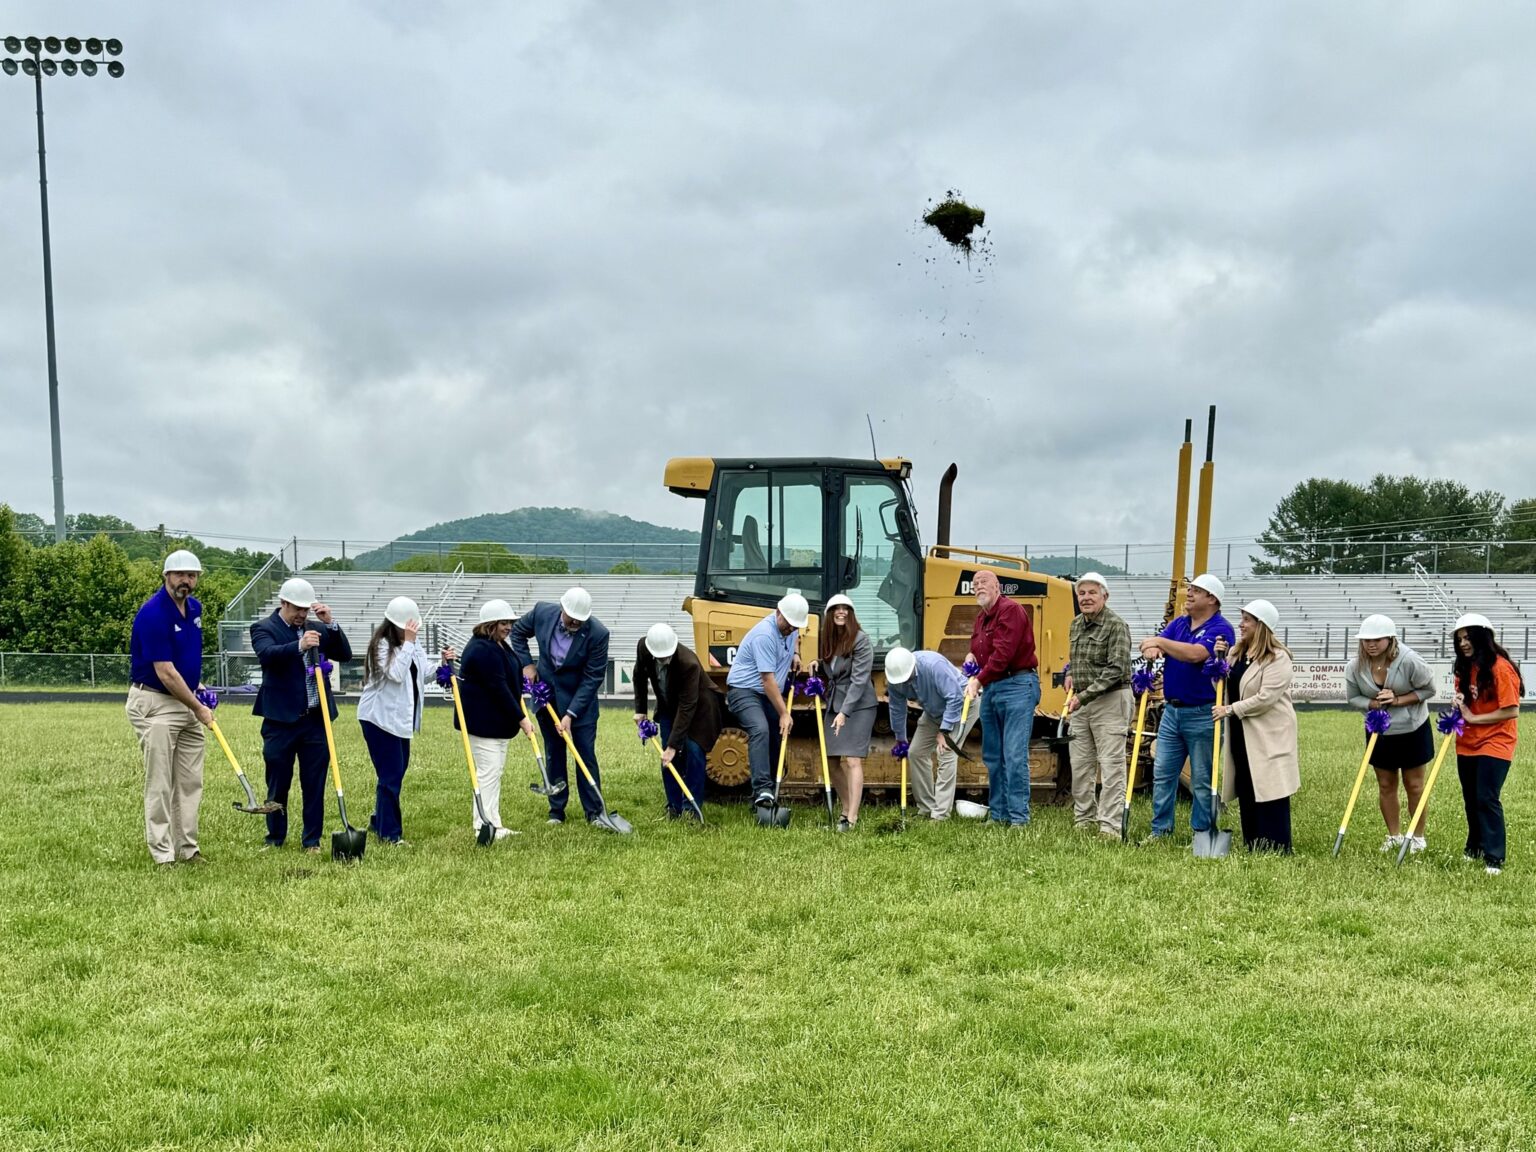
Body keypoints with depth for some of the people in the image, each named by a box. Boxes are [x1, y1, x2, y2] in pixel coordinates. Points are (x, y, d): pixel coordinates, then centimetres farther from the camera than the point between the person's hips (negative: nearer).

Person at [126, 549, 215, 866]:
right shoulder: (152, 613, -19)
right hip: (155, 704, -8)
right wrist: (198, 708, -12)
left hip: (186, 703, 8)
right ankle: (163, 854, 1)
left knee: (191, 782, 10)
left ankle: (187, 848, 17)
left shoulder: (194, 607, 7)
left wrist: (196, 683, 11)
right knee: (160, 784, -4)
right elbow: (165, 673, -19)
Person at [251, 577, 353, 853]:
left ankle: (312, 840, 15)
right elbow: (267, 654, -22)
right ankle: (275, 838, 21)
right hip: (280, 719, -3)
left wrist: (330, 624, -8)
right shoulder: (263, 628, -2)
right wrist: (299, 646, -39)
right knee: (277, 783, 8)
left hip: (315, 719, 3)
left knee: (314, 783, 6)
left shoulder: (317, 629, 11)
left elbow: (345, 655, 4)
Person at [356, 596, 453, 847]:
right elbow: (396, 674, -28)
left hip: (400, 718, 9)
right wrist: (407, 643, -27)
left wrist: (443, 664, -10)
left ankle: (379, 822, 32)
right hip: (380, 717, -9)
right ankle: (390, 833, -2)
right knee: (391, 774, -8)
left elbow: (425, 674, 7)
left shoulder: (413, 645, 9)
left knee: (398, 770, 16)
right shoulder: (382, 645, -15)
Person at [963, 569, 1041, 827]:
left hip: (1017, 687, -10)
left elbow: (1002, 653, -20)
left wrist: (979, 680, -21)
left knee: (1014, 755, -11)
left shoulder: (1010, 610, -11)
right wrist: (971, 656, 9)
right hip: (990, 690, 10)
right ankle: (998, 814, 18)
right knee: (992, 756, 11)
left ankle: (1019, 817, -9)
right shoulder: (981, 618, 18)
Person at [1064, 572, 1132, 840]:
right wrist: (1072, 675, 10)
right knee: (1080, 764, 10)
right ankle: (1084, 818, 20)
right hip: (1081, 701, 8)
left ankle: (1110, 825, -9)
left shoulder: (1116, 626, -13)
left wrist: (1084, 696, -24)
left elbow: (1116, 669, -21)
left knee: (1111, 763, -8)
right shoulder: (1076, 624, 11)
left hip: (1110, 700, -8)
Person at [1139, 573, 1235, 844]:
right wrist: (1151, 648, -24)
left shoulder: (1220, 629, -10)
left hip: (1203, 714, -7)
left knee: (1202, 779, 3)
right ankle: (1160, 830, 16)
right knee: (1162, 774, 8)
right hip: (1172, 710, 7)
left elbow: (1195, 653, -26)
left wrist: (1161, 642, -17)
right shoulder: (1178, 623, 12)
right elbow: (1153, 644, 0)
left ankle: (1202, 834, 11)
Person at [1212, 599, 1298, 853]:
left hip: (1268, 737, -8)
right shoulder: (1235, 653, 12)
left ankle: (1278, 849, -1)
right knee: (1246, 793, 10)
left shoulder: (1277, 658, -12)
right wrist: (1218, 659, 1)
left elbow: (1266, 698, -19)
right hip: (1241, 735, 8)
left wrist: (1230, 710, -18)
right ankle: (1252, 848, 17)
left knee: (1269, 793, -6)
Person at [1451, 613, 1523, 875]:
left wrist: (1473, 718, -17)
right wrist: (1460, 707, -3)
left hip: (1495, 743, -7)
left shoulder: (1501, 668, -17)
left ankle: (1494, 858, -8)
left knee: (1486, 799, -12)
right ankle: (1475, 849, 26)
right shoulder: (1465, 668, 6)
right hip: (1467, 743, 7)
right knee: (1471, 799, 13)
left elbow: (1511, 711, -19)